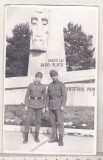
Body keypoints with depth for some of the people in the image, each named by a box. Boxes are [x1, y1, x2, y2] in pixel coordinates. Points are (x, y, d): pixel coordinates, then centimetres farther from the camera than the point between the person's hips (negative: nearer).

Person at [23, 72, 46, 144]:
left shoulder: (43, 87, 3)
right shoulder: (30, 85, 2)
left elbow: (44, 97, 7)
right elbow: (27, 95, 3)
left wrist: (44, 107, 2)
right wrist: (26, 105, -3)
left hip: (39, 104, 1)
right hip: (31, 104, -1)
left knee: (38, 121, 4)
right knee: (28, 120, -7)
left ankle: (36, 137, 17)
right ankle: (26, 138, 2)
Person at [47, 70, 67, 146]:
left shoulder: (62, 84, -4)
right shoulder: (50, 85, 12)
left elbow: (64, 95, -11)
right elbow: (48, 96, 14)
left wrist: (63, 106, -20)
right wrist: (47, 106, 7)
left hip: (59, 105, -5)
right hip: (51, 106, 5)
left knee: (60, 122, -7)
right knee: (53, 122, 8)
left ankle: (61, 139, -2)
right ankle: (55, 137, 17)